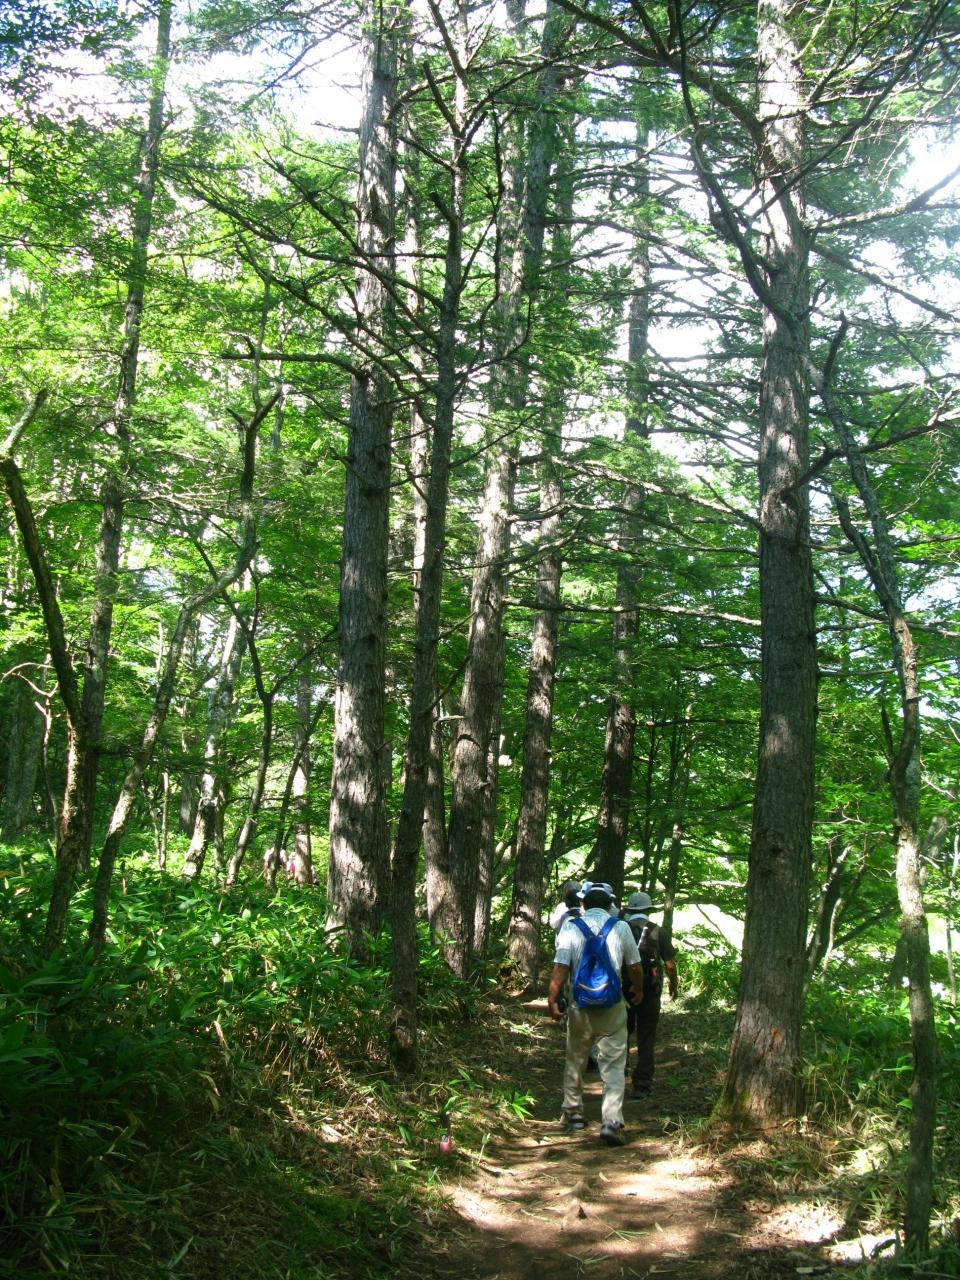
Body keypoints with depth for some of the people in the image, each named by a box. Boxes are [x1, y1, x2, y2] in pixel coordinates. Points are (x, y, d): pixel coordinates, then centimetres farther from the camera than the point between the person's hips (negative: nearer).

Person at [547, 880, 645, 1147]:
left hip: (580, 1005, 1)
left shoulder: (570, 928, -4)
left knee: (574, 1061, 18)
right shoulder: (621, 928, -3)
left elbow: (560, 968, -10)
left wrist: (552, 999, -3)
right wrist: (638, 989, 24)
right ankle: (611, 1122, -11)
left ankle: (573, 1113, 28)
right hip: (613, 1007, -1)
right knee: (614, 1066, 0)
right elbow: (635, 967, 5)